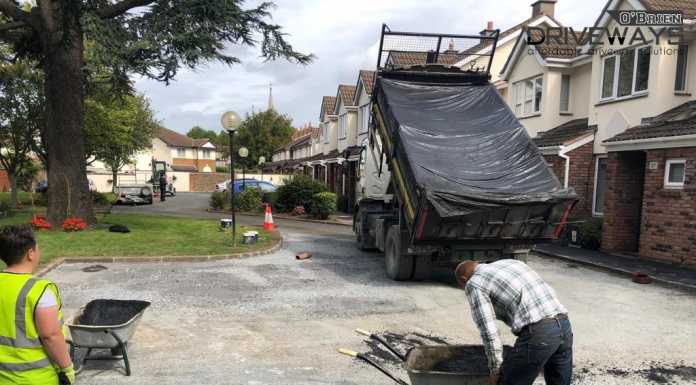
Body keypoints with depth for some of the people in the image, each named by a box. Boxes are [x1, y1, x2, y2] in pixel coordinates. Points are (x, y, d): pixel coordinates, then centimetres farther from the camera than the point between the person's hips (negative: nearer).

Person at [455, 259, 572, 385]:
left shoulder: (474, 283, 6)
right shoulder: (512, 263, 28)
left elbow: (489, 331, -4)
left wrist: (495, 369, 8)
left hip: (538, 332, -8)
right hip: (564, 325, 8)